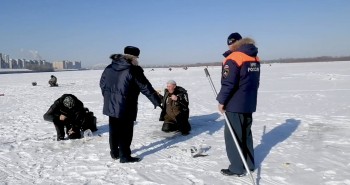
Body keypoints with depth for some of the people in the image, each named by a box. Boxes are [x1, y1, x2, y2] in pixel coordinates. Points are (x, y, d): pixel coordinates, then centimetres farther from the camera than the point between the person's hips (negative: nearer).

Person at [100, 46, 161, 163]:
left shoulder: (109, 68, 7)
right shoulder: (133, 70, -14)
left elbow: (102, 83, 16)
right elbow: (146, 88, -11)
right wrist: (157, 101, -3)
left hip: (110, 106, 7)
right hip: (125, 108, -7)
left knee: (114, 130, 17)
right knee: (125, 131, 2)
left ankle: (114, 153, 30)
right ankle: (124, 156, 8)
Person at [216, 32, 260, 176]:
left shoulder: (233, 58, -17)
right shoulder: (255, 58, 9)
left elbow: (228, 83, -21)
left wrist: (221, 100, -11)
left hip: (235, 104, -8)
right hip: (249, 103, 8)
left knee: (232, 136, 3)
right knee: (245, 134, 19)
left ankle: (237, 168, 9)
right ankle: (249, 164, 28)